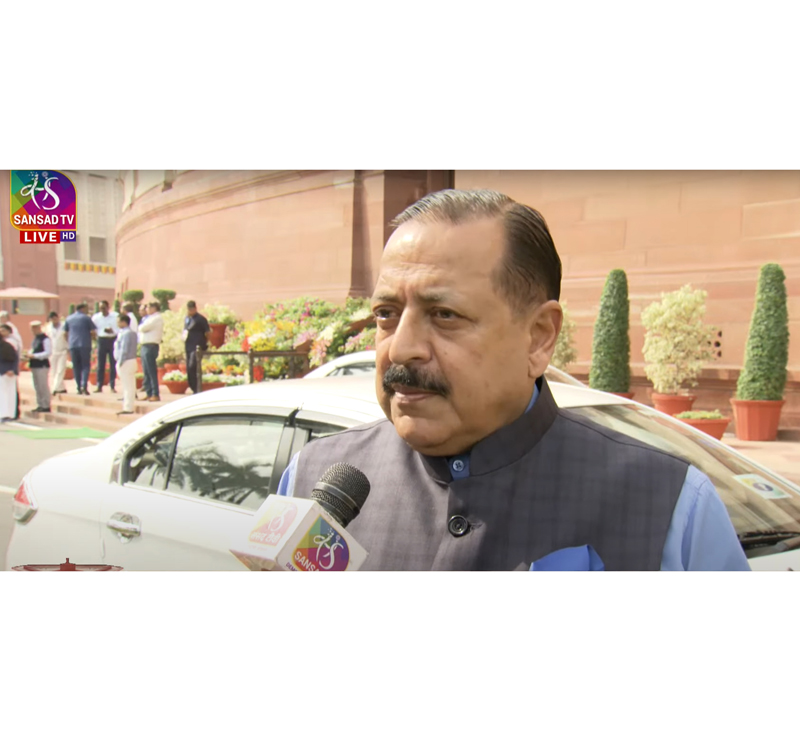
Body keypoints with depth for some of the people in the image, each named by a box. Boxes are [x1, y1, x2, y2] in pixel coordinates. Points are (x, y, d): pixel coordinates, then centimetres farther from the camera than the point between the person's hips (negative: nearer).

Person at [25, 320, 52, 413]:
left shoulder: (45, 339, -13)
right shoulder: (35, 338, 14)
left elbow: (48, 352, -19)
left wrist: (34, 356, -21)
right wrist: (29, 354, 2)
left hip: (42, 365, -9)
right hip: (35, 365, 9)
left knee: (43, 386, -4)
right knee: (37, 386, 13)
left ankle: (46, 406, 1)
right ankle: (40, 405, 21)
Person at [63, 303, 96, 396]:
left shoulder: (69, 318, 12)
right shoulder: (86, 318, 0)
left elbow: (65, 333, 13)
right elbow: (93, 332, -4)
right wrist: (94, 335, 17)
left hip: (73, 345, 3)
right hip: (85, 345, -3)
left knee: (76, 367, 8)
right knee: (85, 365, 0)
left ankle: (79, 388, 5)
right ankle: (84, 386, -17)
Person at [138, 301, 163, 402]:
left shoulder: (156, 318, -10)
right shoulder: (151, 318, 21)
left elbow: (143, 328, -16)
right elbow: (142, 329, 17)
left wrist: (140, 326, 4)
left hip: (150, 346, -10)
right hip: (145, 346, 10)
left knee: (151, 371, -9)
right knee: (146, 372, 11)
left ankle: (155, 395, -9)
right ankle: (149, 394, 15)